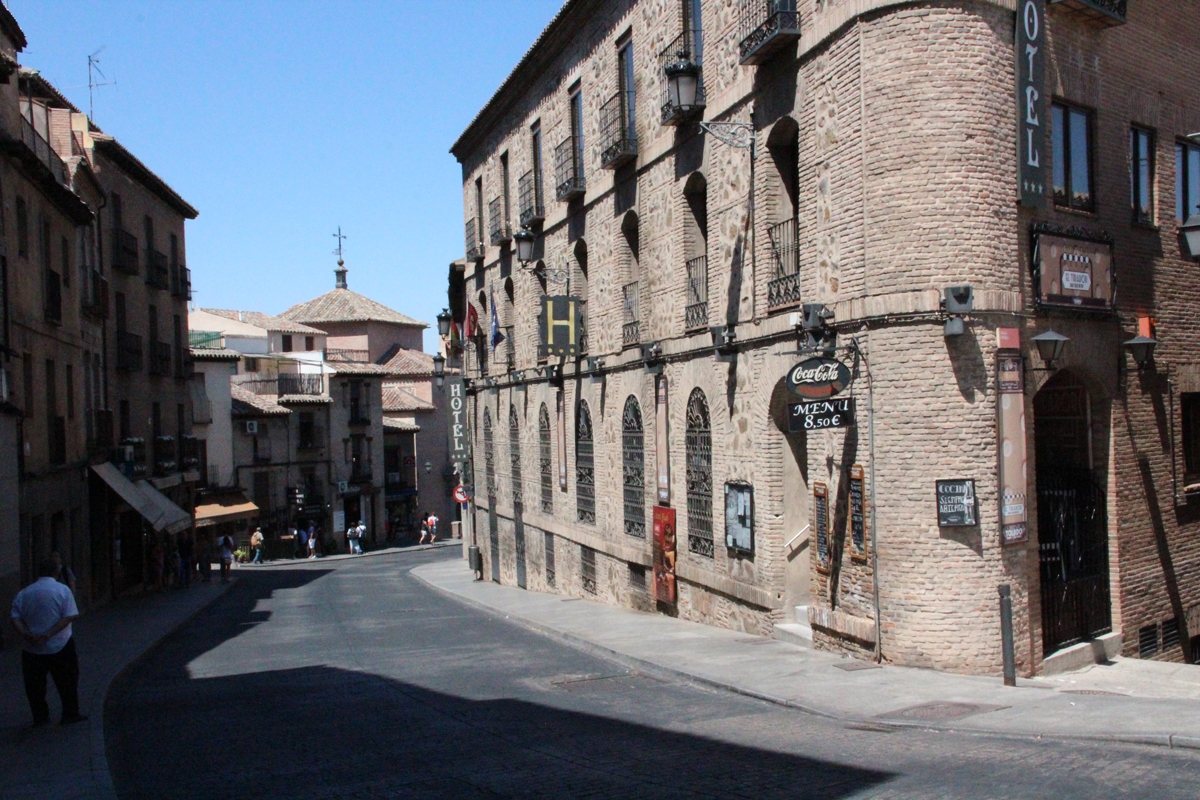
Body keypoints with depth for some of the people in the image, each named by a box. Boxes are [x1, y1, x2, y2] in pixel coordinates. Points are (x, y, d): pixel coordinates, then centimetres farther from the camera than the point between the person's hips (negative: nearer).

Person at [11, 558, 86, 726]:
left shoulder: (24, 593, 3)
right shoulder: (62, 590, -7)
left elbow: (15, 618, -6)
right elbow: (70, 616, -15)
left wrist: (26, 634, -16)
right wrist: (49, 634, -18)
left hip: (32, 649, 3)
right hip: (60, 647, -2)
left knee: (35, 685, 14)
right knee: (67, 683, 9)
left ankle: (40, 717, 19)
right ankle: (70, 715, 12)